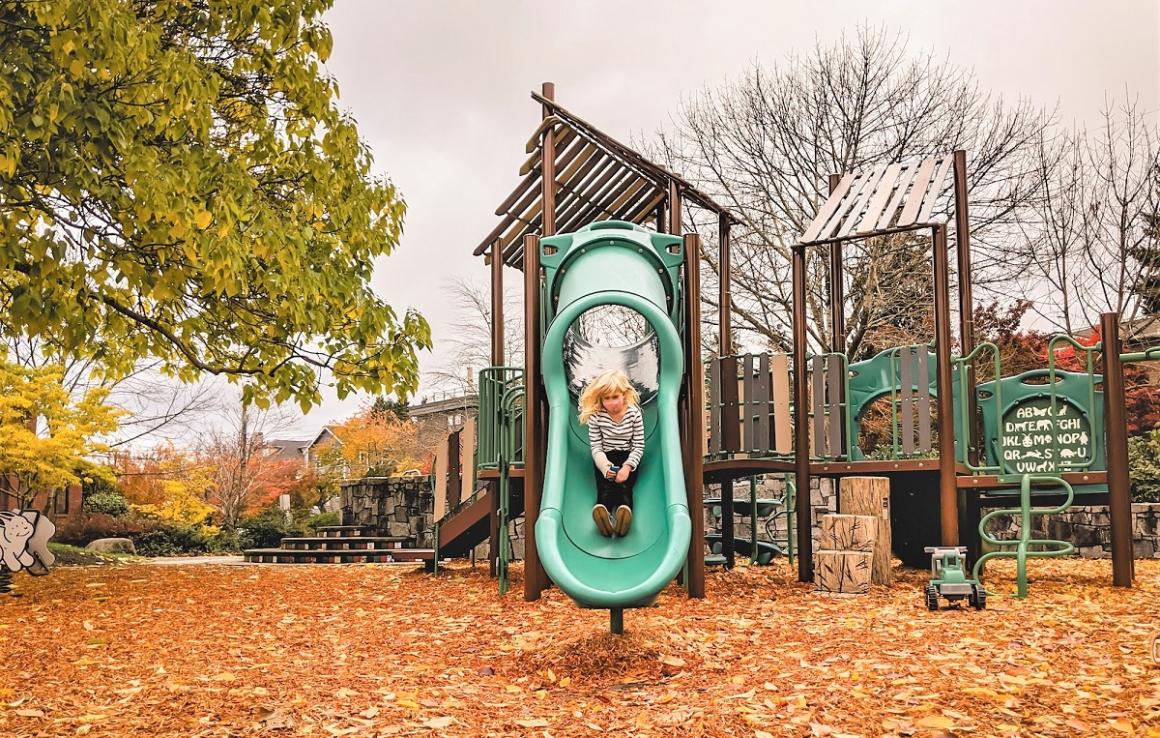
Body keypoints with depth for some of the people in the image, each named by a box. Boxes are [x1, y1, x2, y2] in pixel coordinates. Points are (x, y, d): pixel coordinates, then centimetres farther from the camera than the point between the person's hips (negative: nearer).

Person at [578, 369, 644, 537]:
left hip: (628, 457, 0)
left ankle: (625, 511, -57)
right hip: (605, 459, 0)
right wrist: (605, 467, -25)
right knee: (605, 486, -28)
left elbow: (639, 446, -5)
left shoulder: (634, 413, -7)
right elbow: (596, 447, -6)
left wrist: (627, 467, -22)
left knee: (624, 485, -29)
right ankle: (602, 513, -56)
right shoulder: (595, 416, -7)